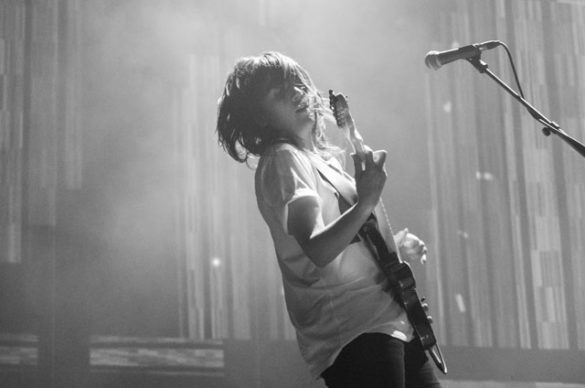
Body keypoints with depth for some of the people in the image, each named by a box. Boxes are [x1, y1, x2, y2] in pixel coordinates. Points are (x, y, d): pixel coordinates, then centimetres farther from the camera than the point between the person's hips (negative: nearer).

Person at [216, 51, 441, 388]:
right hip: (353, 331, -9)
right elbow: (317, 250, -25)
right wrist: (366, 203, -36)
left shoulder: (325, 157, 18)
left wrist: (395, 246, 12)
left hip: (393, 319, 9)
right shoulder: (283, 161, -10)